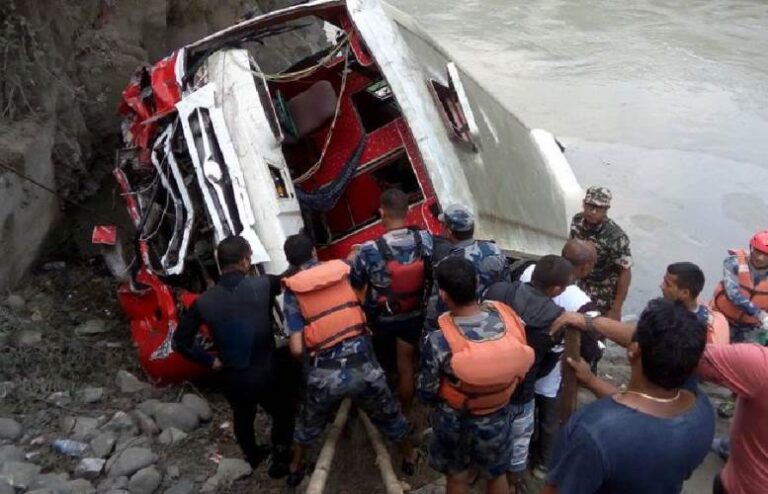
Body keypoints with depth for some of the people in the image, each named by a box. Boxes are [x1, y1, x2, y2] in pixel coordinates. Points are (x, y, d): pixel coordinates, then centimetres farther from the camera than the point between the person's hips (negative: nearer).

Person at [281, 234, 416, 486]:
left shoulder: (292, 291, -3)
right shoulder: (344, 271, 2)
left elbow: (297, 349, -7)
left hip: (324, 376, 0)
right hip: (363, 367, 1)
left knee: (309, 423, 28)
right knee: (388, 416, 26)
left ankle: (295, 468, 46)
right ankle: (409, 457, 46)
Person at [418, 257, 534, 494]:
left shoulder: (439, 341, -34)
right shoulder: (508, 317, -25)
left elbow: (426, 393, -18)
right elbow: (522, 366, -7)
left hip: (455, 421, -2)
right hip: (497, 417, 2)